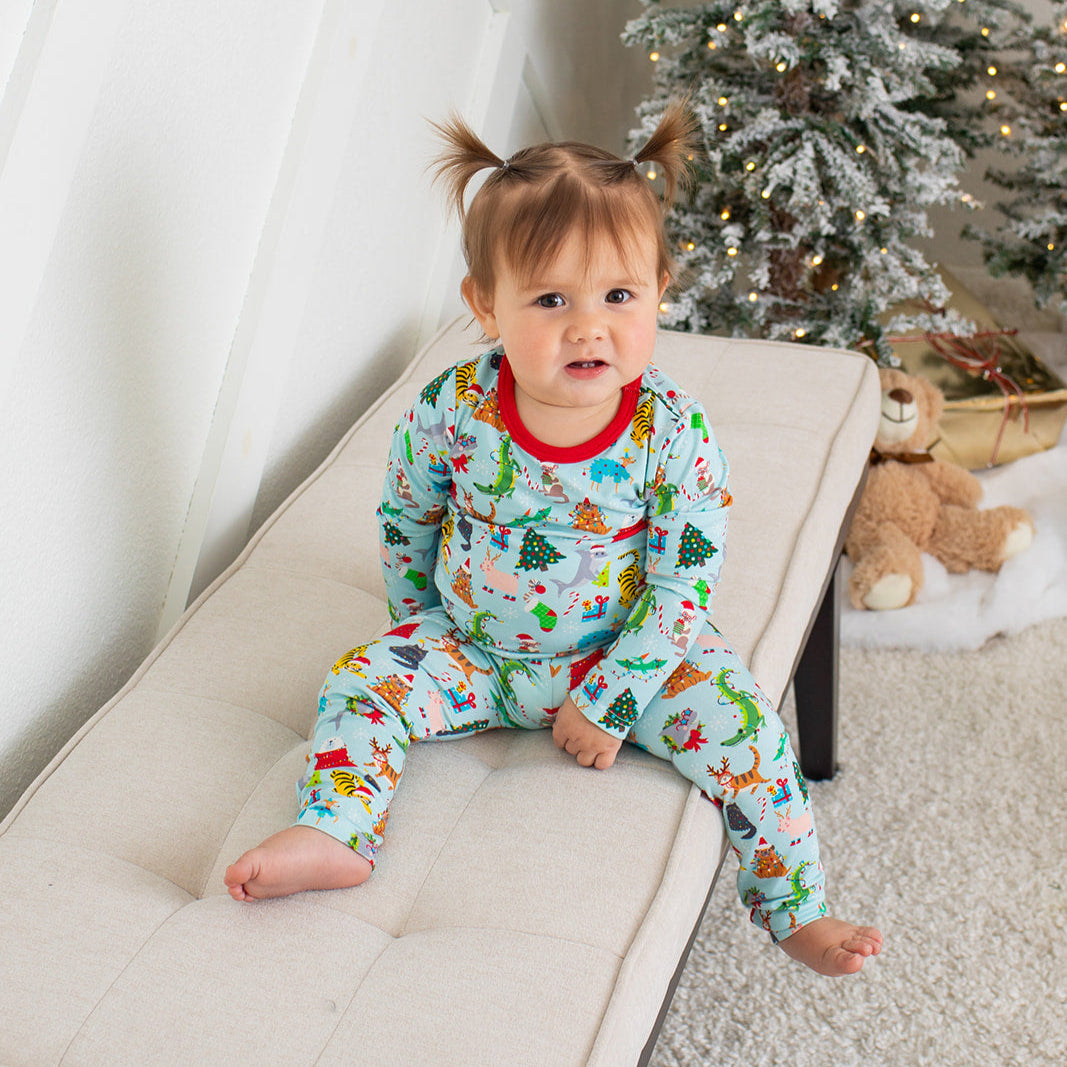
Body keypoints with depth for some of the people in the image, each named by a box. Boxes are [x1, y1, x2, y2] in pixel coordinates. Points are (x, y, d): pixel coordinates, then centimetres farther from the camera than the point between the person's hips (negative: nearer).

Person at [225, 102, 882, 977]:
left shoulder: (673, 434, -22)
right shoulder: (452, 412, -19)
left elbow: (684, 586, -17)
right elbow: (405, 520, 1)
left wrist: (608, 701, -18)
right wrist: (424, 626, 5)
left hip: (623, 656, -1)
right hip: (472, 651, 2)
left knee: (738, 718, -18)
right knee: (363, 681, -16)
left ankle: (797, 910, -3)